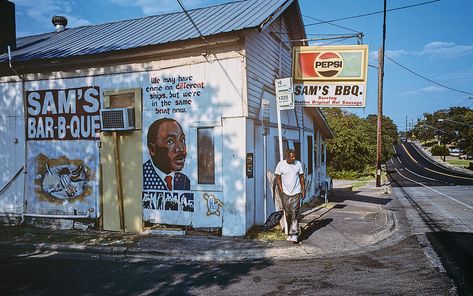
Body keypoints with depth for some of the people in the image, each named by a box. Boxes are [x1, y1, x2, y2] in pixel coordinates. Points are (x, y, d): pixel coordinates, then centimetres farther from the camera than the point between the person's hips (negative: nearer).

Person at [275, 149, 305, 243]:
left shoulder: (298, 164, 1)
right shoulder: (281, 165, -3)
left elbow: (301, 177, 8)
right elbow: (278, 178, 3)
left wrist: (303, 190, 6)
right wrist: (281, 190, -4)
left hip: (296, 193, 0)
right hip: (285, 193, 0)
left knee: (295, 214, -7)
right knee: (287, 214, 9)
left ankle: (294, 235, -5)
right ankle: (289, 233, 23)